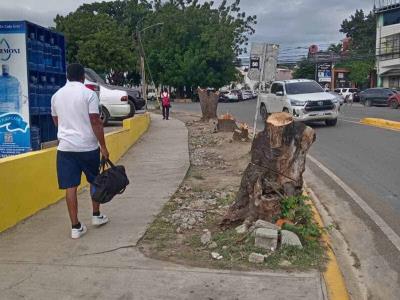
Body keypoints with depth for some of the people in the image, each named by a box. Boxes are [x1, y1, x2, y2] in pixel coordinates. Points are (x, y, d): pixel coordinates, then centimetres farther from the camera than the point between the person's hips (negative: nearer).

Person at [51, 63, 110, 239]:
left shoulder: (56, 95, 8)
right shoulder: (89, 94, -7)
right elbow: (95, 122, -12)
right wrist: (103, 146, -7)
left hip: (65, 147, 3)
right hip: (88, 146, -3)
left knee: (70, 187, 3)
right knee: (95, 181, 18)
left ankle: (76, 227, 5)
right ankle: (96, 215, 30)